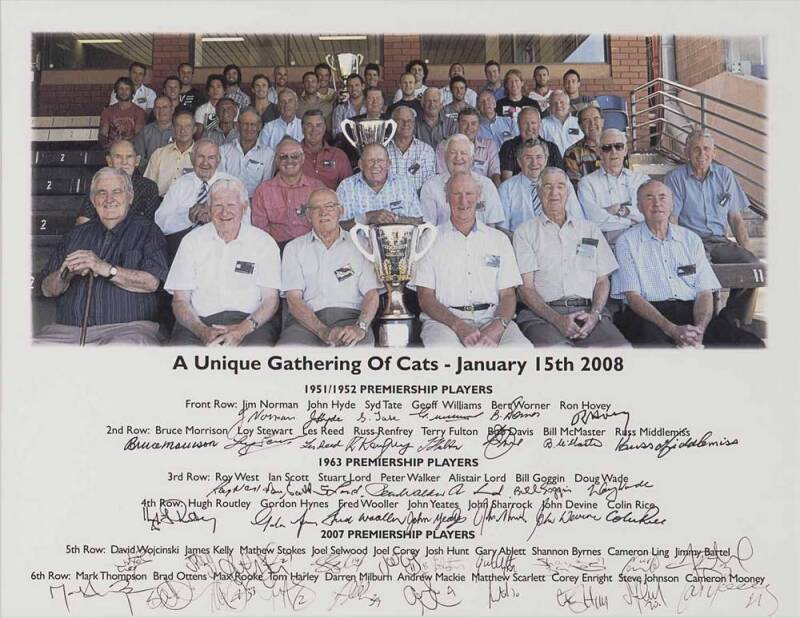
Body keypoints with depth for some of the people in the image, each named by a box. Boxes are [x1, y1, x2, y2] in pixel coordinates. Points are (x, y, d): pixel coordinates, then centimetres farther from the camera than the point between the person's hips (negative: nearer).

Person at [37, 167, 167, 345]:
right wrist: (66, 273, -7)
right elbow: (47, 289, 16)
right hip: (68, 329, 3)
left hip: (126, 328, -3)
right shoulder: (75, 235, 20)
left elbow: (152, 283, -7)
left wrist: (106, 269, -17)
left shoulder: (147, 230, 9)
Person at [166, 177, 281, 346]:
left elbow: (270, 300, 3)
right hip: (199, 321, 1)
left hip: (248, 321, -1)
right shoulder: (192, 241, 13)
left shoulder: (264, 243, 10)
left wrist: (243, 329, -15)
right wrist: (202, 331, -12)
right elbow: (180, 300, 8)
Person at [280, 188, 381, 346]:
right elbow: (294, 299, 3)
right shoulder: (294, 248, 16)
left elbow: (372, 294, 7)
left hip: (350, 317, 0)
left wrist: (360, 327, -15)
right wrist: (323, 331, -14)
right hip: (307, 320, 1)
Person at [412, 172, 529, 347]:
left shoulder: (499, 239, 18)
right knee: (442, 348, -37)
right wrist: (458, 326, -15)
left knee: (523, 347, -29)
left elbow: (508, 295, 10)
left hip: (491, 317, 2)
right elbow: (425, 298, 3)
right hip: (444, 318, -2)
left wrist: (496, 328, -12)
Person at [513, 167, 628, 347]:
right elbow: (525, 287, 2)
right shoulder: (525, 232, 12)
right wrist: (557, 319, -13)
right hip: (543, 314, -3)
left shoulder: (590, 229, 23)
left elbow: (602, 281, 18)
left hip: (588, 311, 3)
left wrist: (595, 314, -4)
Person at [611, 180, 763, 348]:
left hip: (691, 310, 4)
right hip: (647, 314, -3)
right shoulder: (627, 241, 7)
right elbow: (632, 296, -4)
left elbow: (704, 291, 9)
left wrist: (699, 329, -13)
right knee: (652, 338, -41)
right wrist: (672, 330, -19)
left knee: (751, 343, -20)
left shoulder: (691, 239, 18)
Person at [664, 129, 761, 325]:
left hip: (720, 241, 4)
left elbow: (736, 218, 16)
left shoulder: (725, 175, 16)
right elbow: (671, 220, -2)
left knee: (752, 263, -24)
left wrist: (746, 248, 2)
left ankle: (730, 319, -8)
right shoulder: (675, 178, 5)